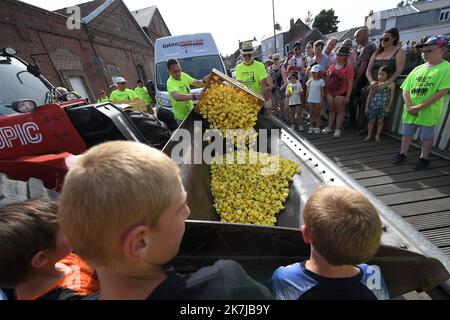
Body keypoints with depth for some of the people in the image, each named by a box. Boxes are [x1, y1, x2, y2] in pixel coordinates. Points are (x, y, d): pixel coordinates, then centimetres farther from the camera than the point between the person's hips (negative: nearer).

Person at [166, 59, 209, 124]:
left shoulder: (184, 75, 0)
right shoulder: (170, 83, -25)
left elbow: (198, 83, 3)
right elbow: (177, 97, -45)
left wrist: (204, 80, -20)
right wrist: (194, 96, -57)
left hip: (191, 111, 7)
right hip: (182, 117, -7)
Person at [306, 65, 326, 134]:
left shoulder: (321, 81, -3)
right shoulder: (309, 81, 5)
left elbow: (322, 93, -3)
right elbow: (307, 91, 8)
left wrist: (322, 102, -7)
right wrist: (306, 101, 5)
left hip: (317, 101, -3)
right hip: (310, 100, 3)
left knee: (317, 114, 5)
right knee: (312, 114, 10)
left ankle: (317, 127, 11)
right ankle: (311, 127, 17)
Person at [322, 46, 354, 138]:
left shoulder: (348, 67, -9)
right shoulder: (331, 66, 9)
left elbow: (350, 83, -11)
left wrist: (347, 96, -14)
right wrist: (326, 91, 11)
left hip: (341, 93, -5)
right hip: (330, 92, 6)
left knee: (340, 111, 4)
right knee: (331, 110, 14)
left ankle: (338, 129, 11)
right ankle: (329, 127, 23)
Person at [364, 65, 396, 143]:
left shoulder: (391, 84, -4)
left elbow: (391, 96, -1)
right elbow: (369, 95, 2)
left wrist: (388, 107, -5)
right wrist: (367, 106, 0)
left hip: (383, 107, 0)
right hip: (373, 106, 1)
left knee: (380, 121, 10)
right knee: (371, 120, 9)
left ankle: (377, 136, 23)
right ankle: (369, 135, 21)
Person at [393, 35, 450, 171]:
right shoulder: (418, 69, 7)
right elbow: (406, 90, 5)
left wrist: (419, 107, -19)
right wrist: (409, 106, -11)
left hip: (429, 112, -4)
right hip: (410, 111, 4)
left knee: (427, 135, 8)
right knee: (407, 133, 14)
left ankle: (424, 158, 23)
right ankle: (403, 153, 29)